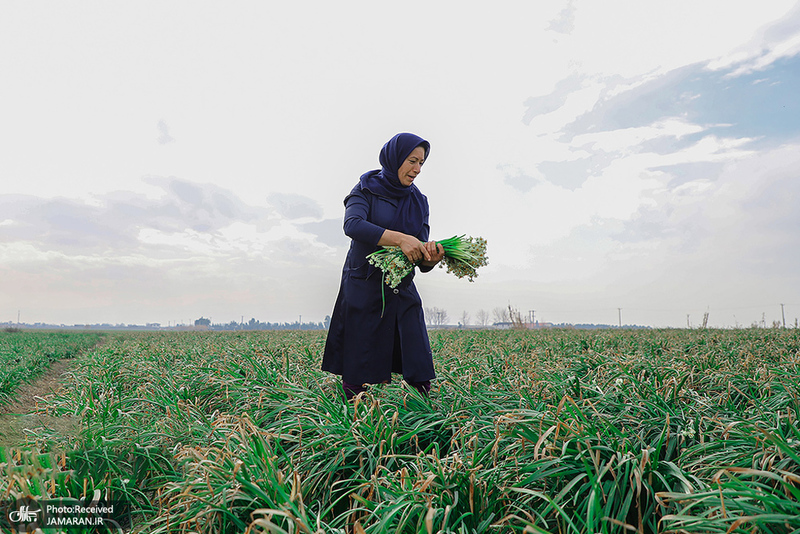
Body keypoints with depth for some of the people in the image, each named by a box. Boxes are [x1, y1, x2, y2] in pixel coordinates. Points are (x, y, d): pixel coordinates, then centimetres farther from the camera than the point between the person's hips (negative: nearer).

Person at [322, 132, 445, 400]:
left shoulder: (418, 201, 10)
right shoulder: (366, 190, -2)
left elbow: (421, 252, 3)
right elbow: (352, 225, -23)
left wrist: (432, 257, -21)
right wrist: (400, 238, -31)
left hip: (402, 291, 4)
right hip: (364, 290, -4)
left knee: (418, 373, 0)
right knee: (361, 379, 0)